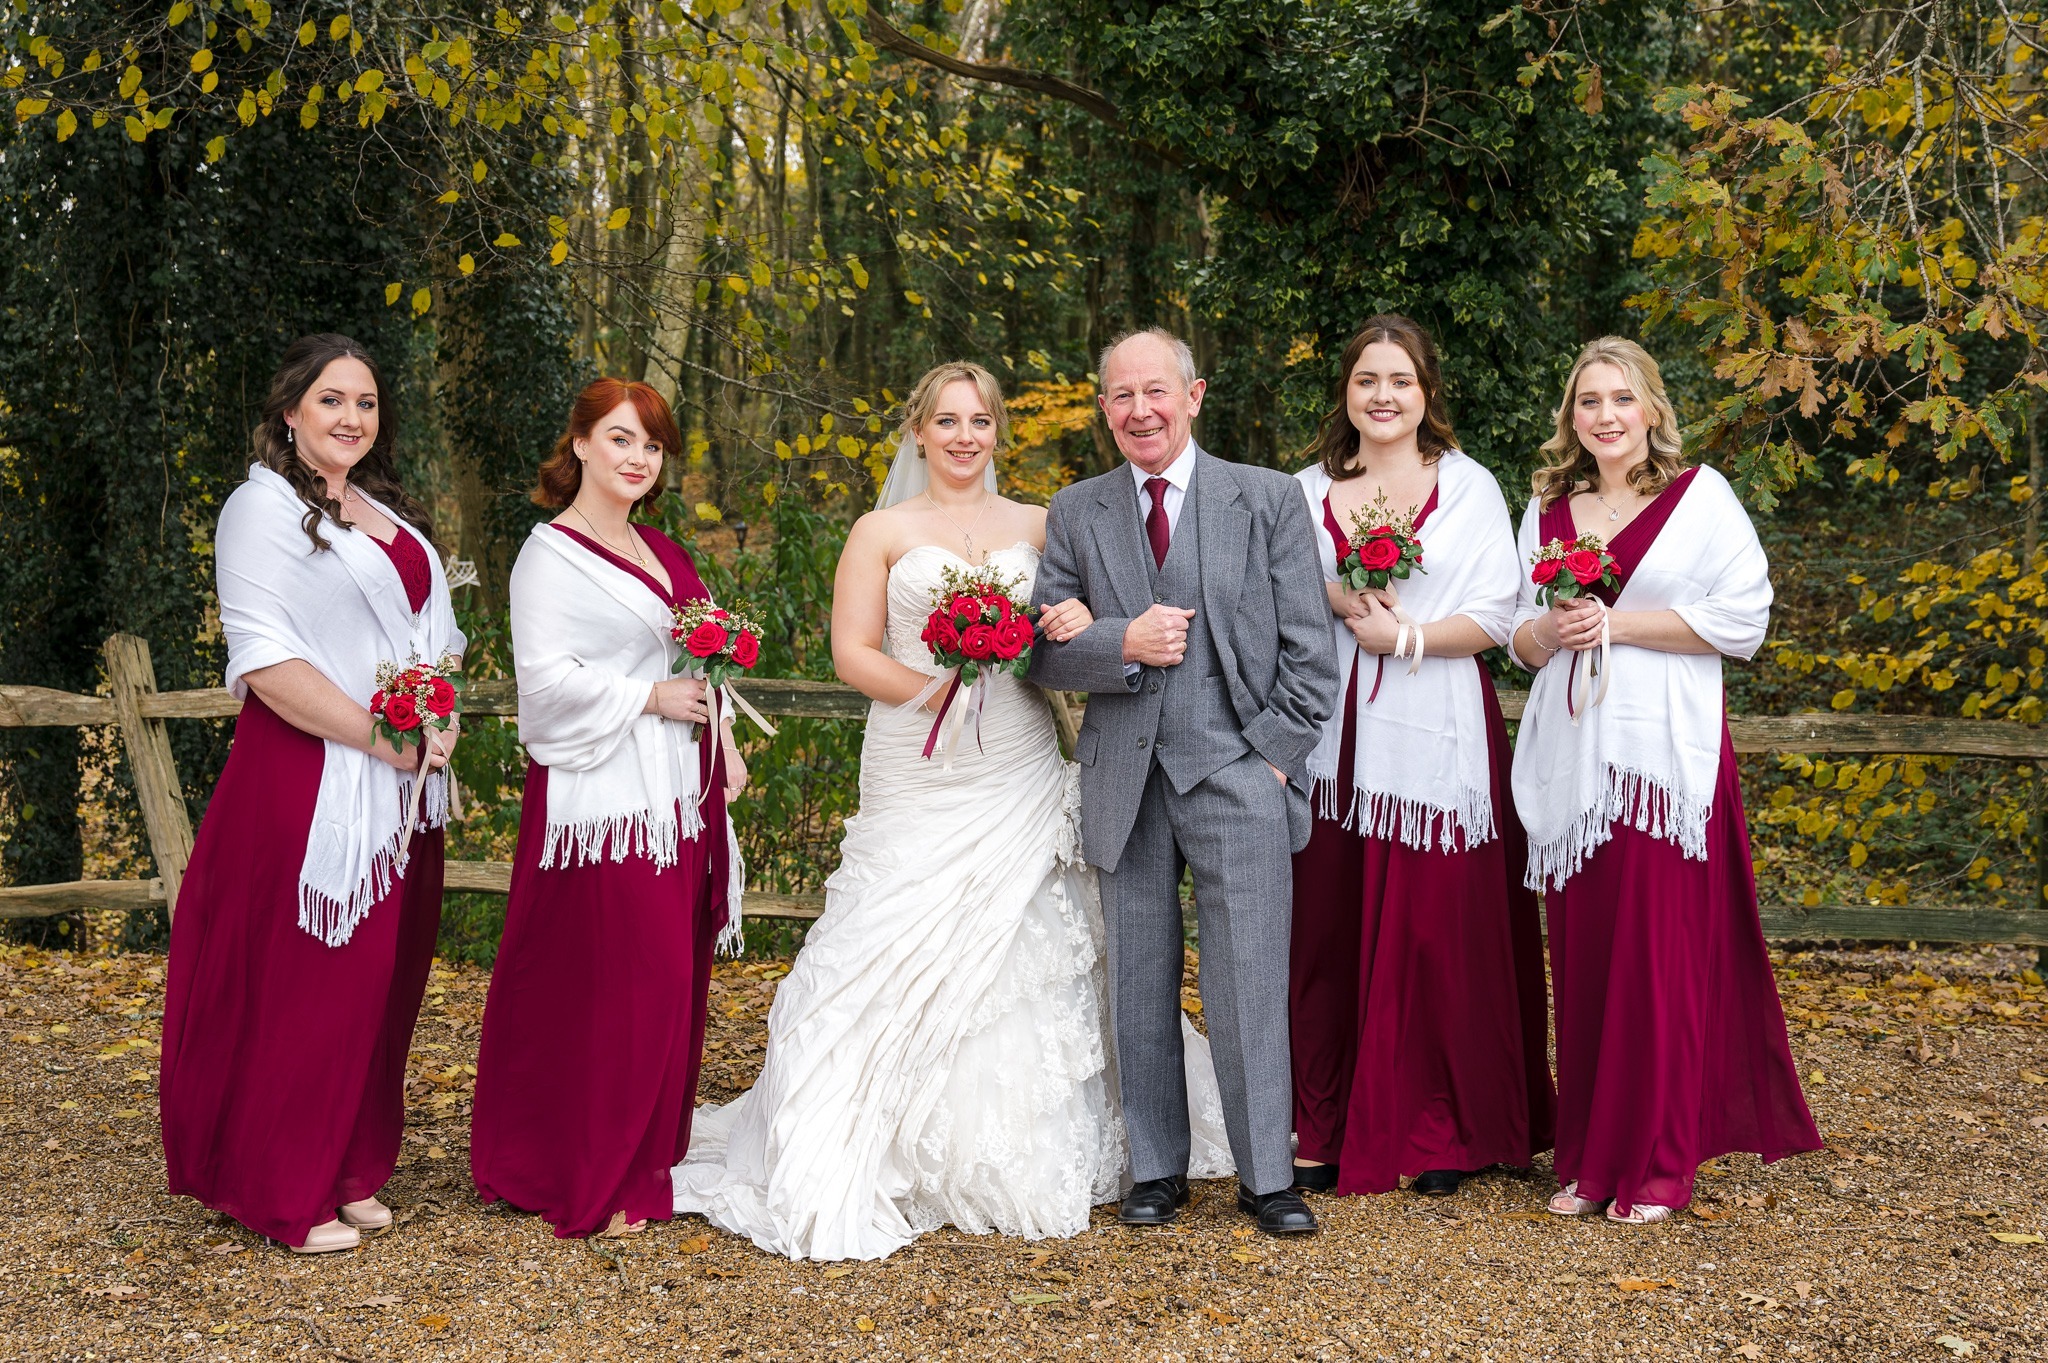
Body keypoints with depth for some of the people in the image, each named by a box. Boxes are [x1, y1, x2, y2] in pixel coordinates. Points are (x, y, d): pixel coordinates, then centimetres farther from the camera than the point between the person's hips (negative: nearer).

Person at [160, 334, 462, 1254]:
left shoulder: (387, 513, 17)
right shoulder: (265, 508, -8)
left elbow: (430, 632, 24)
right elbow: (266, 661, -17)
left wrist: (439, 715, 3)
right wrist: (384, 739, -16)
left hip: (396, 792, 8)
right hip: (306, 786, -8)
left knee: (379, 981, 11)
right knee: (298, 983, -2)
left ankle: (347, 1171, 24)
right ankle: (281, 1194, 10)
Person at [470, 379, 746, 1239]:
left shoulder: (659, 554, 18)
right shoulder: (553, 554, -7)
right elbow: (549, 678, -17)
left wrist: (722, 741, 11)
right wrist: (651, 699, -15)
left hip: (676, 796, 9)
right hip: (602, 796, -8)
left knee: (673, 979, 10)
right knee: (606, 985, -7)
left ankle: (645, 1160, 21)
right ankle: (590, 1184, 4)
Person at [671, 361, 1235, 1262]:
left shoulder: (1036, 527, 13)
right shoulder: (883, 533, 6)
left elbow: (1073, 629, 16)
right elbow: (853, 653, 0)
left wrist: (1083, 627, -8)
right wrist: (929, 690, -16)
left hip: (1020, 776, 2)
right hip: (917, 776, -2)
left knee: (1022, 964, 3)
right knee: (907, 961, -7)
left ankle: (1019, 1165, 14)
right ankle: (897, 1163, 2)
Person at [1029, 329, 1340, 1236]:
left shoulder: (1270, 500, 4)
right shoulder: (1075, 515, 9)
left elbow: (1308, 651, 2)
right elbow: (1043, 653, 6)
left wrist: (1275, 755, -6)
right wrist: (1123, 643, -12)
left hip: (1238, 771, -2)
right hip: (1124, 781, 2)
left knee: (1250, 987, -3)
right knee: (1139, 989, 8)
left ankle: (1265, 1177, 9)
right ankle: (1156, 1170, 20)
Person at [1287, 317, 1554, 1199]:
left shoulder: (1469, 488, 6)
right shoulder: (1309, 491, 13)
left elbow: (1495, 615, -2)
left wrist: (1404, 634, -13)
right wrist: (1341, 601, -9)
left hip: (1437, 736, -2)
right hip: (1335, 736, 2)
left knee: (1439, 929, -1)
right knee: (1329, 925, 1)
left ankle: (1444, 1134, 10)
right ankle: (1327, 1130, 11)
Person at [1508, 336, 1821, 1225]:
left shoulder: (1700, 496, 1)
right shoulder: (1548, 509, 15)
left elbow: (1743, 617, -7)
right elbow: (1520, 639, 19)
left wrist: (1617, 625, -10)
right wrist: (1548, 632, -4)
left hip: (1665, 754, -4)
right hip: (1572, 756, 4)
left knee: (1660, 954, -4)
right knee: (1580, 957, 3)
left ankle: (1657, 1164, 5)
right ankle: (1589, 1158, 11)